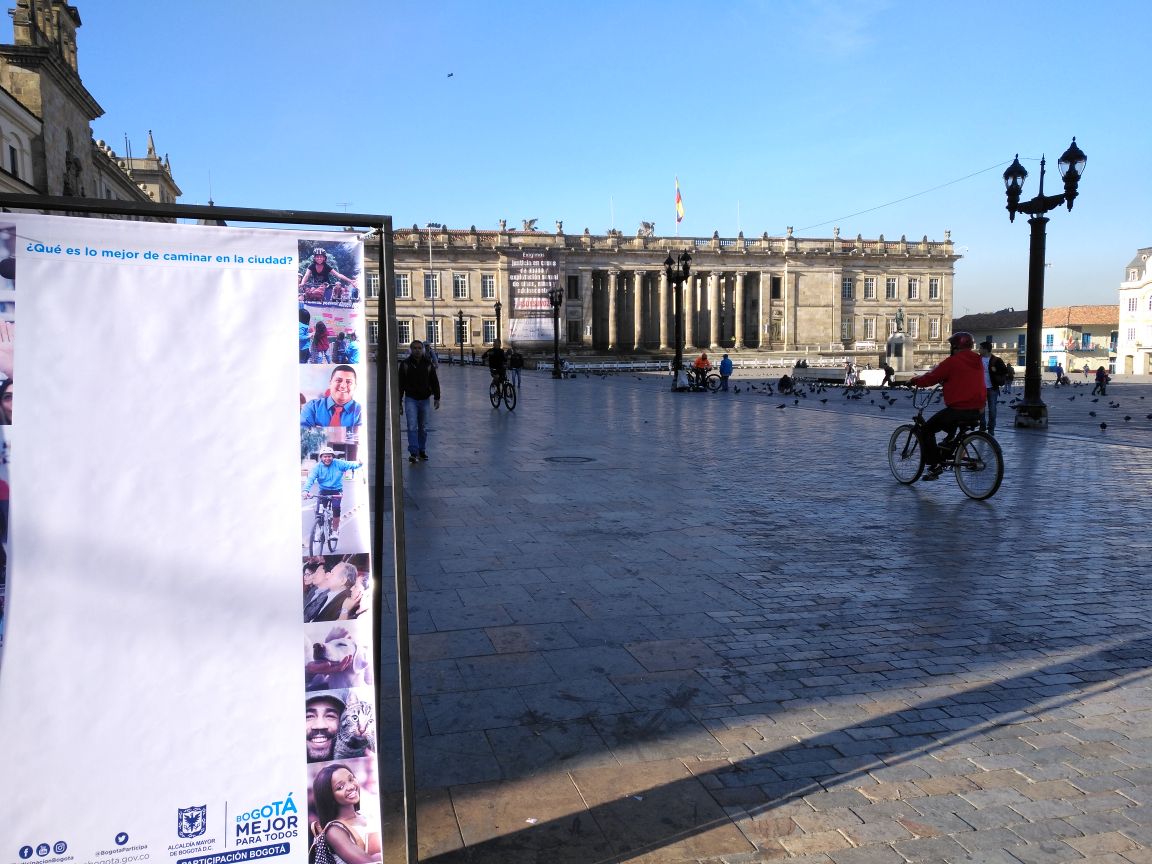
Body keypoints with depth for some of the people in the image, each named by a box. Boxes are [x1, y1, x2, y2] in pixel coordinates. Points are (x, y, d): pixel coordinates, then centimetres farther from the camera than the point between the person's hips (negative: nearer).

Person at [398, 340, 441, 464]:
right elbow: (401, 384, 3)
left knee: (423, 428, 9)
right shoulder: (405, 364, -1)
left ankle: (422, 450, 22)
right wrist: (399, 403, 1)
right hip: (411, 399, -2)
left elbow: (434, 382, 7)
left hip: (424, 399, 2)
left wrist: (437, 398, -4)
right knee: (412, 426, -12)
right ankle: (413, 452, -14)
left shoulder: (428, 364, 3)